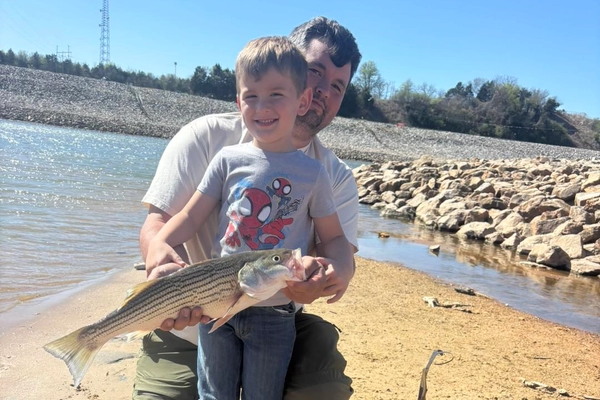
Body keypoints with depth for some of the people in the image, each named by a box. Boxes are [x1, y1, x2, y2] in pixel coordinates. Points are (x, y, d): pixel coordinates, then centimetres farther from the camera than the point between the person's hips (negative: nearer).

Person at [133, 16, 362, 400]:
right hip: (189, 327, -1)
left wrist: (327, 274, -35)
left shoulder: (337, 177, 1)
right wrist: (162, 269, -34)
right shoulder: (208, 136, -7)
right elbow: (158, 221, -10)